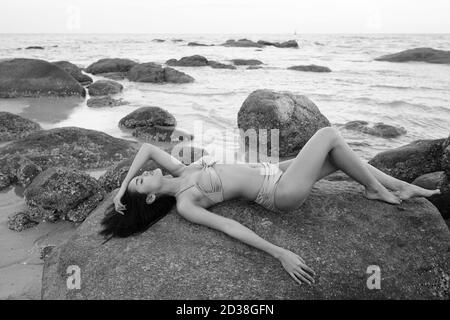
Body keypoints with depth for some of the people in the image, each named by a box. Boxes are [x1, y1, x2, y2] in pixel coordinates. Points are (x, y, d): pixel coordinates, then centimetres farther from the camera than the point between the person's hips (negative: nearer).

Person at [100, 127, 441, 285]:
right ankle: (377, 190, 14)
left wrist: (121, 187, 7)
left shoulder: (178, 172, 3)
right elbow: (229, 226, -24)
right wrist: (280, 253, -27)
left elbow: (147, 148, 13)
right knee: (331, 134, -7)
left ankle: (402, 187, 26)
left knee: (339, 157, 7)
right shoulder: (184, 205, -17)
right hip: (281, 193, -7)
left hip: (272, 171, 7)